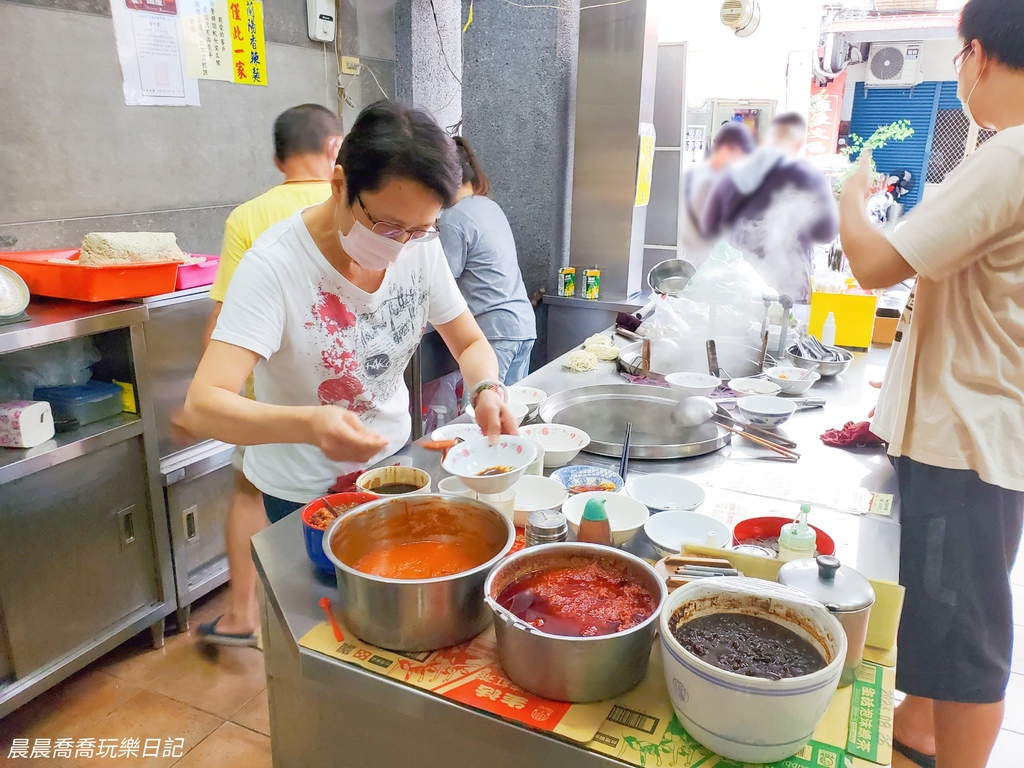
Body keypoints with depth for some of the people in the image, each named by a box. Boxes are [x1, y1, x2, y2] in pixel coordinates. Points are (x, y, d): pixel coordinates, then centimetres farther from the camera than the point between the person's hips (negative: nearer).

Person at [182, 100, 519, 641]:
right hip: (302, 493, -4)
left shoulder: (420, 247, -13)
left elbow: (470, 342, -1)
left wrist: (486, 389, -24)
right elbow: (204, 406, -33)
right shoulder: (276, 262, -27)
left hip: (391, 462, 5)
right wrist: (308, 424, -52)